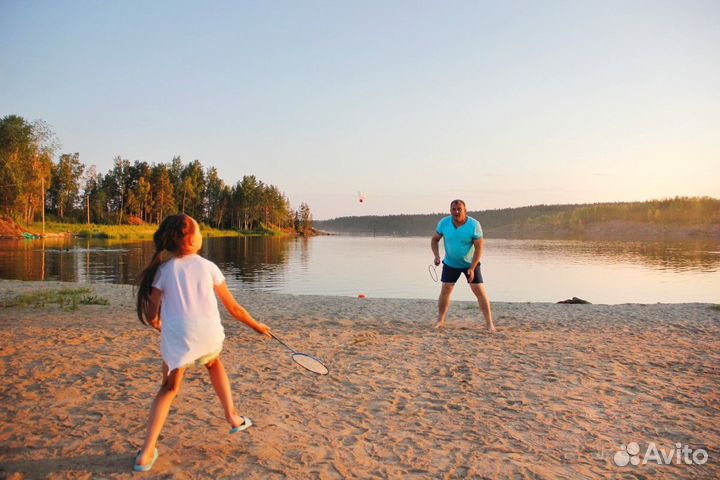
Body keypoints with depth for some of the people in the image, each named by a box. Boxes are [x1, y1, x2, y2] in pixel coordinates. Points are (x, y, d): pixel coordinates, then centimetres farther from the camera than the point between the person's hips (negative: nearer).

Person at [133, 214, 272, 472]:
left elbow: (151, 316, 2)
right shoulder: (208, 267, 1)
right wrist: (256, 326, 20)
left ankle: (147, 453, 11)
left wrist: (159, 324, 26)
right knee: (214, 363, 33)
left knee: (168, 388, 20)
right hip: (209, 337, 0)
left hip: (177, 340, 0)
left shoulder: (163, 270, 2)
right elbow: (233, 308, 6)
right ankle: (233, 417, 37)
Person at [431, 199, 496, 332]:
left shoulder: (474, 225, -21)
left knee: (480, 291, -5)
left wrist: (472, 268, -23)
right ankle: (440, 321, 13)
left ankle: (489, 323, 5)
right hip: (450, 263, 2)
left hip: (470, 264, -2)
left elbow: (479, 248, -18)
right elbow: (435, 239, 0)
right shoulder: (444, 223, -13)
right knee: (445, 290, -1)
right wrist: (436, 255, -17)